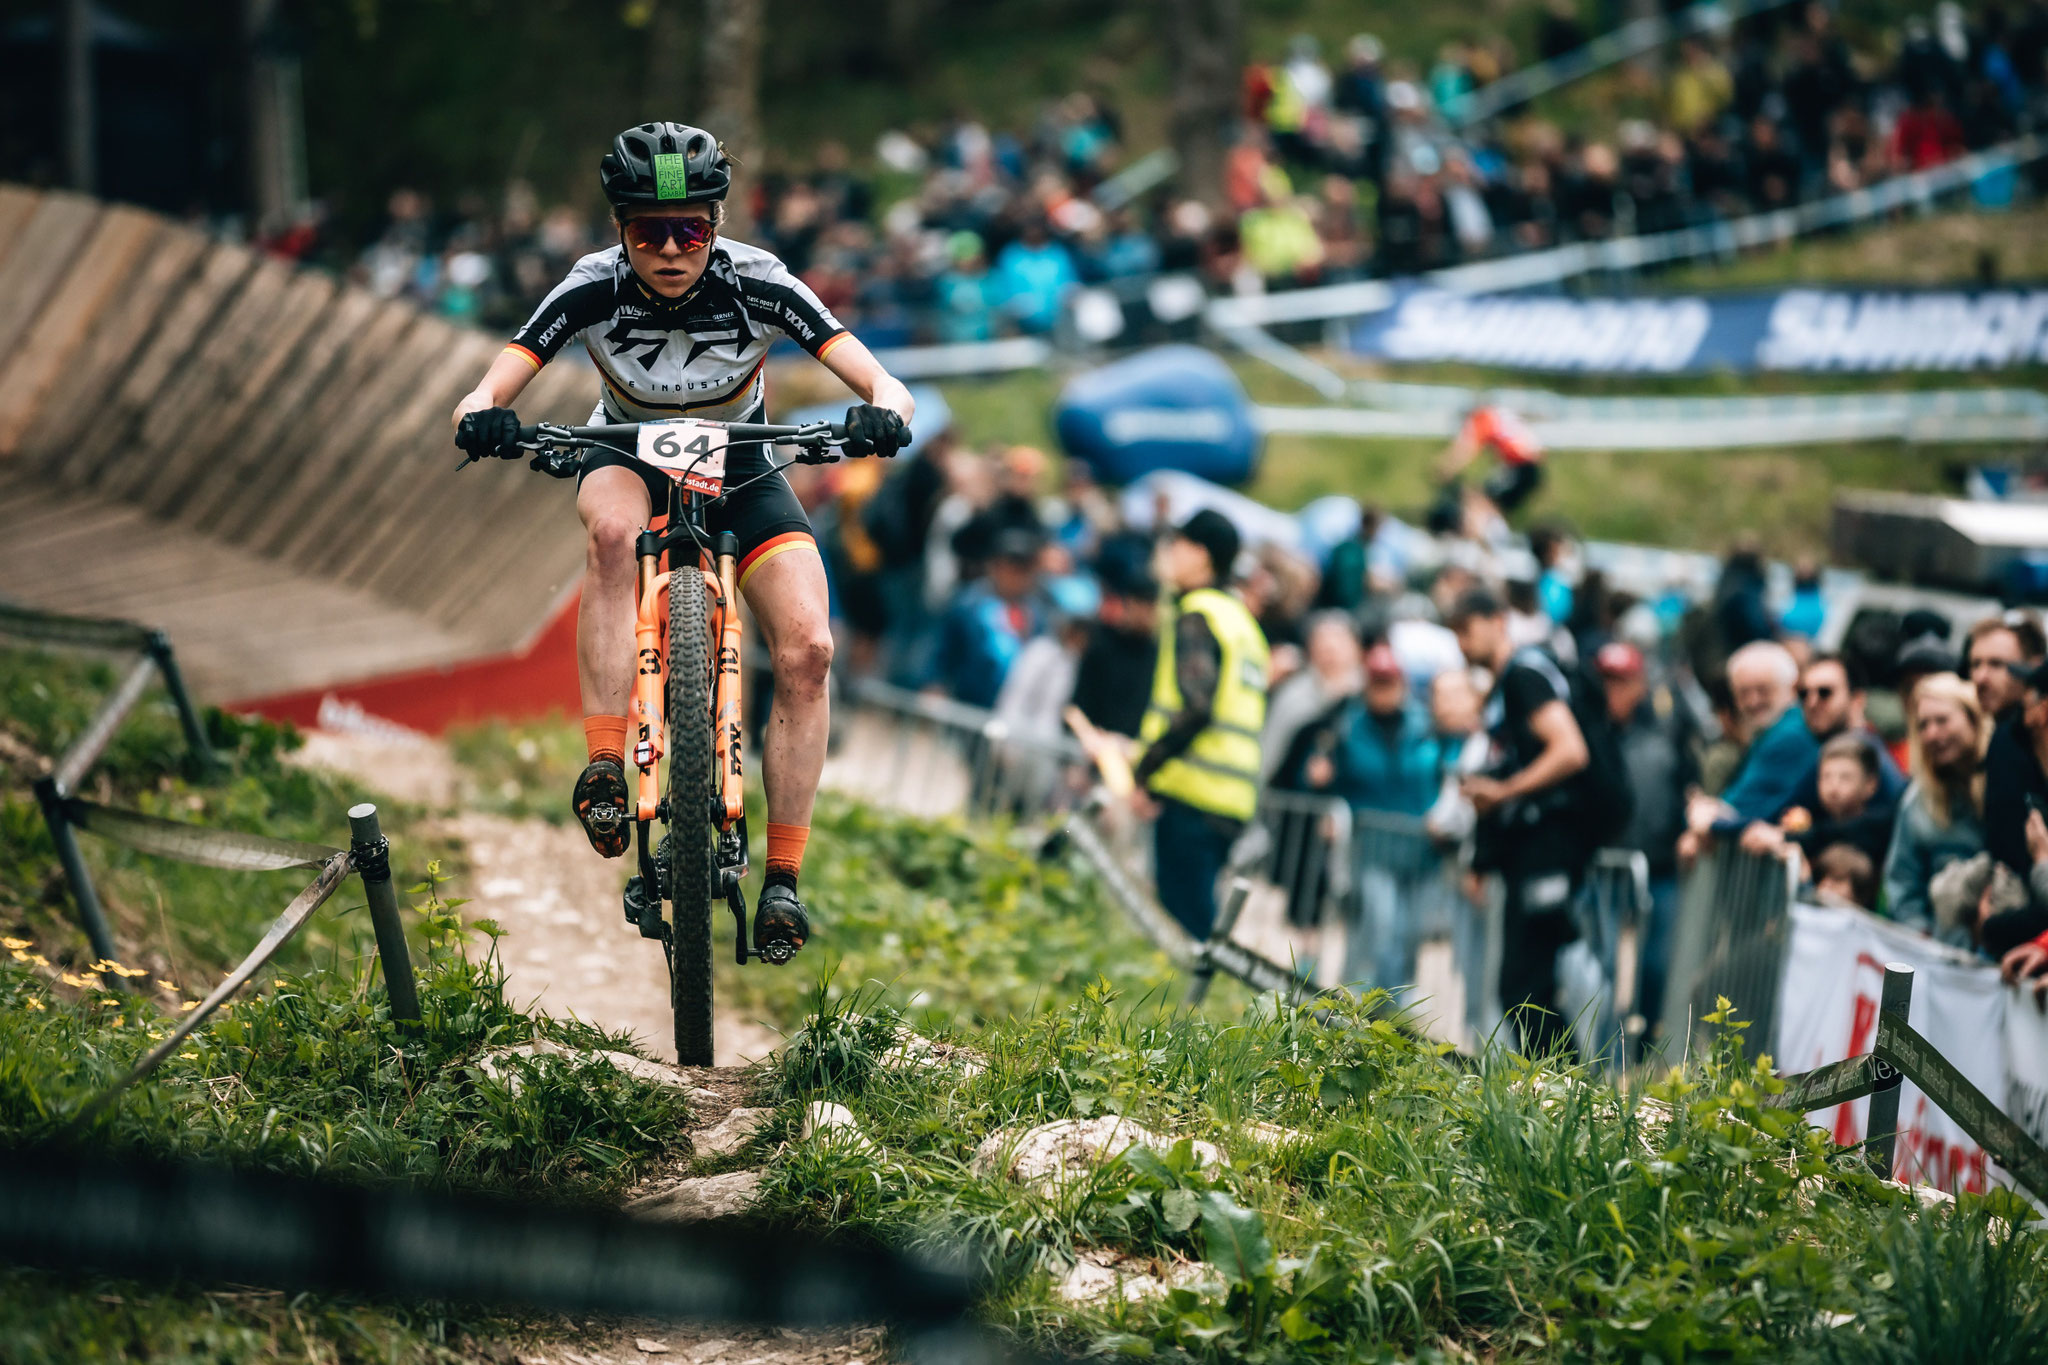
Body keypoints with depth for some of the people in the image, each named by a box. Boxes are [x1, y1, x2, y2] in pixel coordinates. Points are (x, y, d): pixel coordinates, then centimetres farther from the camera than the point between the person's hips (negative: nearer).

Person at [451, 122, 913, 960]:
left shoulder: (757, 285, -27)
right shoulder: (593, 288, -26)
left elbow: (886, 388, -31)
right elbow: (482, 399, -30)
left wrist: (883, 414, -54)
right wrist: (482, 418, -54)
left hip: (739, 469, 1)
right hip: (629, 458, 0)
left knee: (807, 650, -21)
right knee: (615, 526, -39)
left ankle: (783, 876, -10)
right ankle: (605, 763, -34)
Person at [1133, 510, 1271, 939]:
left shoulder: (1197, 614, -6)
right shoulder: (1242, 620, 22)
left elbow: (1195, 707, -19)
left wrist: (1144, 771, -17)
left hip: (1190, 792, -9)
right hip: (1234, 803, 9)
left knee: (1184, 917, -9)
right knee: (1199, 916, 11)